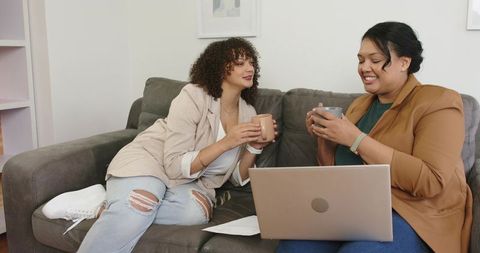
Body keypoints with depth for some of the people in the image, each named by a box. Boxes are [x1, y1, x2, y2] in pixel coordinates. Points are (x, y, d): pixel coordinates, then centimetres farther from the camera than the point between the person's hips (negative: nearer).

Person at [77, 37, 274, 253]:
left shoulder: (248, 113, 2)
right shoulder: (194, 96, -16)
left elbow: (238, 178, 5)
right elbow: (174, 165, -20)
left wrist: (254, 147, -12)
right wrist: (227, 143, -26)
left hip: (188, 182, 6)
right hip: (148, 160, -5)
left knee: (198, 211, -31)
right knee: (136, 208, -39)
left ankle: (119, 210, -12)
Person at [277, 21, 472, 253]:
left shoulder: (437, 102, -6)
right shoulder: (360, 104, 13)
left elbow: (430, 182, -20)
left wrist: (356, 139, -21)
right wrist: (323, 136, -3)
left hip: (411, 216, -4)